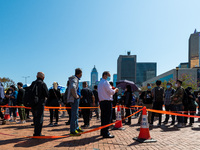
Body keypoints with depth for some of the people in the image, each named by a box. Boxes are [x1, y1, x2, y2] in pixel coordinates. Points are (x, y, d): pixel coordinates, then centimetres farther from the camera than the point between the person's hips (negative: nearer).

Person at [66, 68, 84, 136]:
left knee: (75, 114, 18)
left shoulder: (76, 79, 16)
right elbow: (72, 88, -33)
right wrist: (76, 96, -22)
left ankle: (76, 128, 30)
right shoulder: (74, 79, -14)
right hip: (74, 99, -10)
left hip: (76, 99, 10)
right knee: (74, 114, -8)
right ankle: (72, 131, -3)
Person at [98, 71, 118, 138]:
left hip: (102, 102, 10)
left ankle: (103, 132, 22)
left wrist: (113, 90, 20)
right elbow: (111, 92, -15)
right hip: (107, 102, -10)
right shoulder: (106, 82, -12)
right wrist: (115, 90, 3)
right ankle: (106, 133, -6)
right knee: (107, 118, -7)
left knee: (103, 117, 15)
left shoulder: (100, 83, 19)